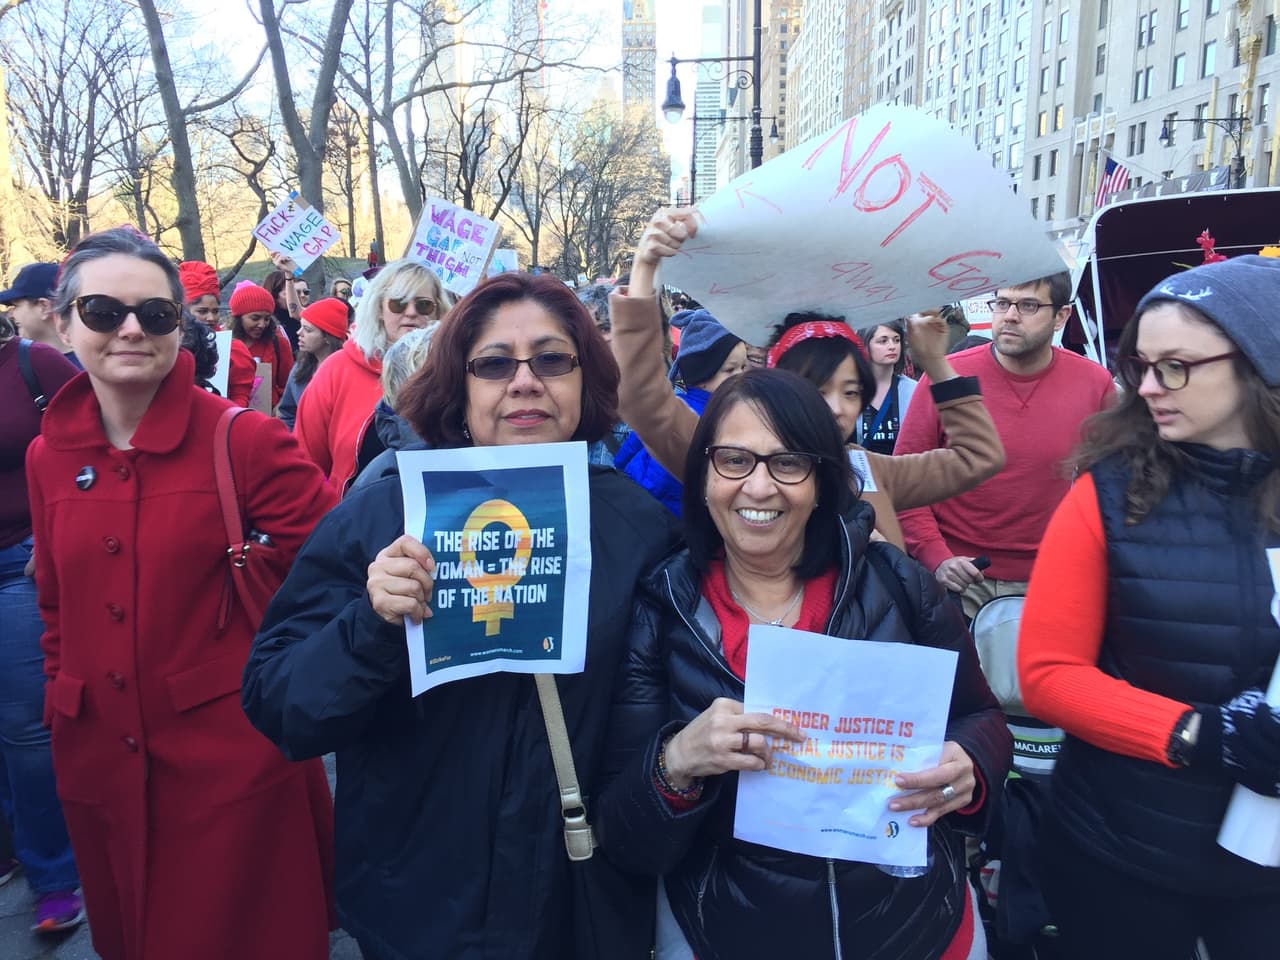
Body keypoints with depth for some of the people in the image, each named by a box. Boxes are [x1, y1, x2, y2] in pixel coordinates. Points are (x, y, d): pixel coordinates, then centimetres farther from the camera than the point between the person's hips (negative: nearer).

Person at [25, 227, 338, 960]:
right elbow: (59, 605, 14)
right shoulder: (48, 457, 3)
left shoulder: (246, 439, -14)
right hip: (100, 762, 6)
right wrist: (62, 704, 12)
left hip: (234, 755, -5)